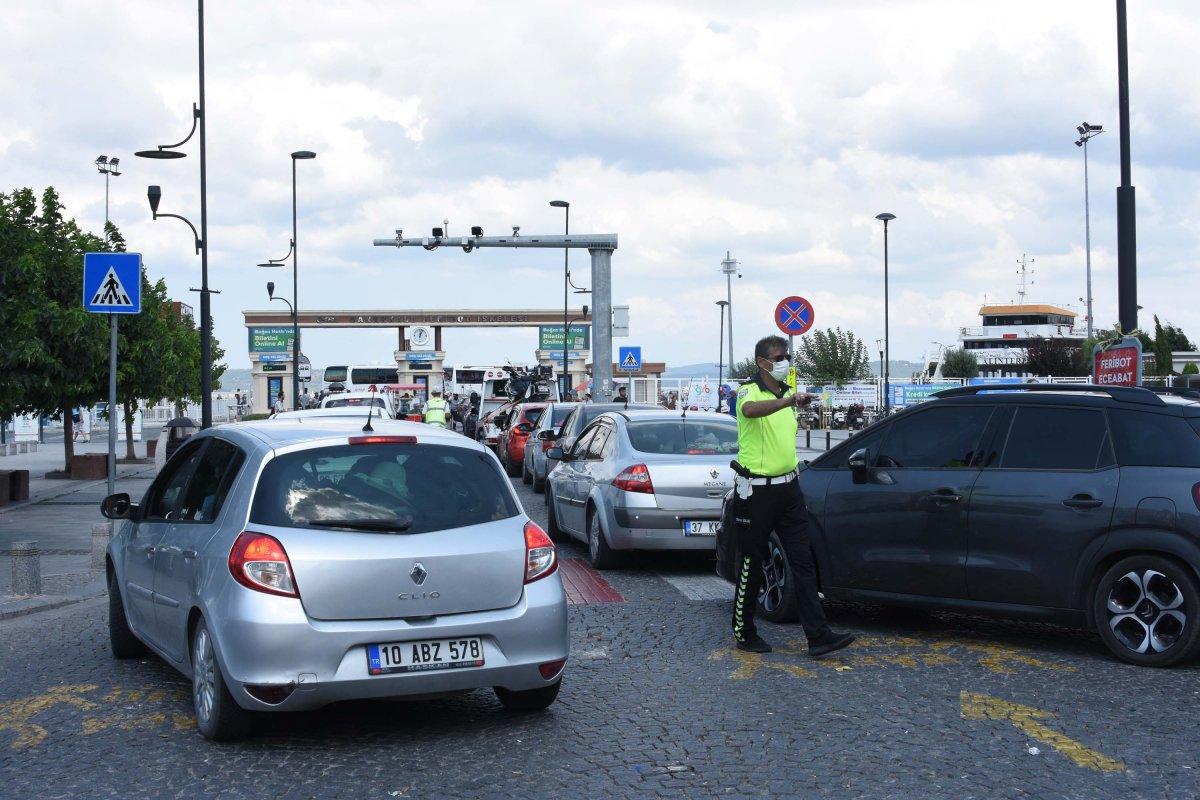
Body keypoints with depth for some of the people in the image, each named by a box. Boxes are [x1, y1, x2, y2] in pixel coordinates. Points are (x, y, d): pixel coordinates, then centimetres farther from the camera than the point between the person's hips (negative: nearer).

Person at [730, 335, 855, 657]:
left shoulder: (786, 393, 14)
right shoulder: (749, 391, -11)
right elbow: (750, 410, -38)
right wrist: (790, 400, -51)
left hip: (787, 488, 7)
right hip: (756, 491, -7)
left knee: (803, 562, 0)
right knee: (752, 564, 3)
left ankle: (818, 636, -2)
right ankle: (744, 633, 17)